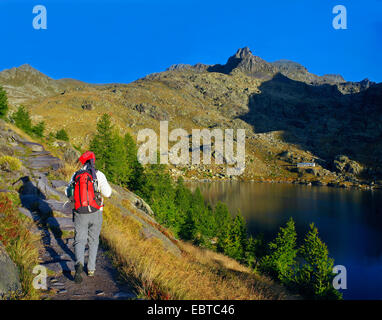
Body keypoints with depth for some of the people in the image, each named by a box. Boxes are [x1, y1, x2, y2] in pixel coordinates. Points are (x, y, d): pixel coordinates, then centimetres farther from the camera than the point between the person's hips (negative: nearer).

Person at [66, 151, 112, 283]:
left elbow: (69, 193, 12)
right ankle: (91, 269, 24)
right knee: (93, 240, 19)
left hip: (80, 214, 0)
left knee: (79, 241, 5)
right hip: (96, 213, 0)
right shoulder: (98, 174, -8)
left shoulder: (75, 175, 2)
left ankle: (79, 264, -23)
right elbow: (107, 193, -9)